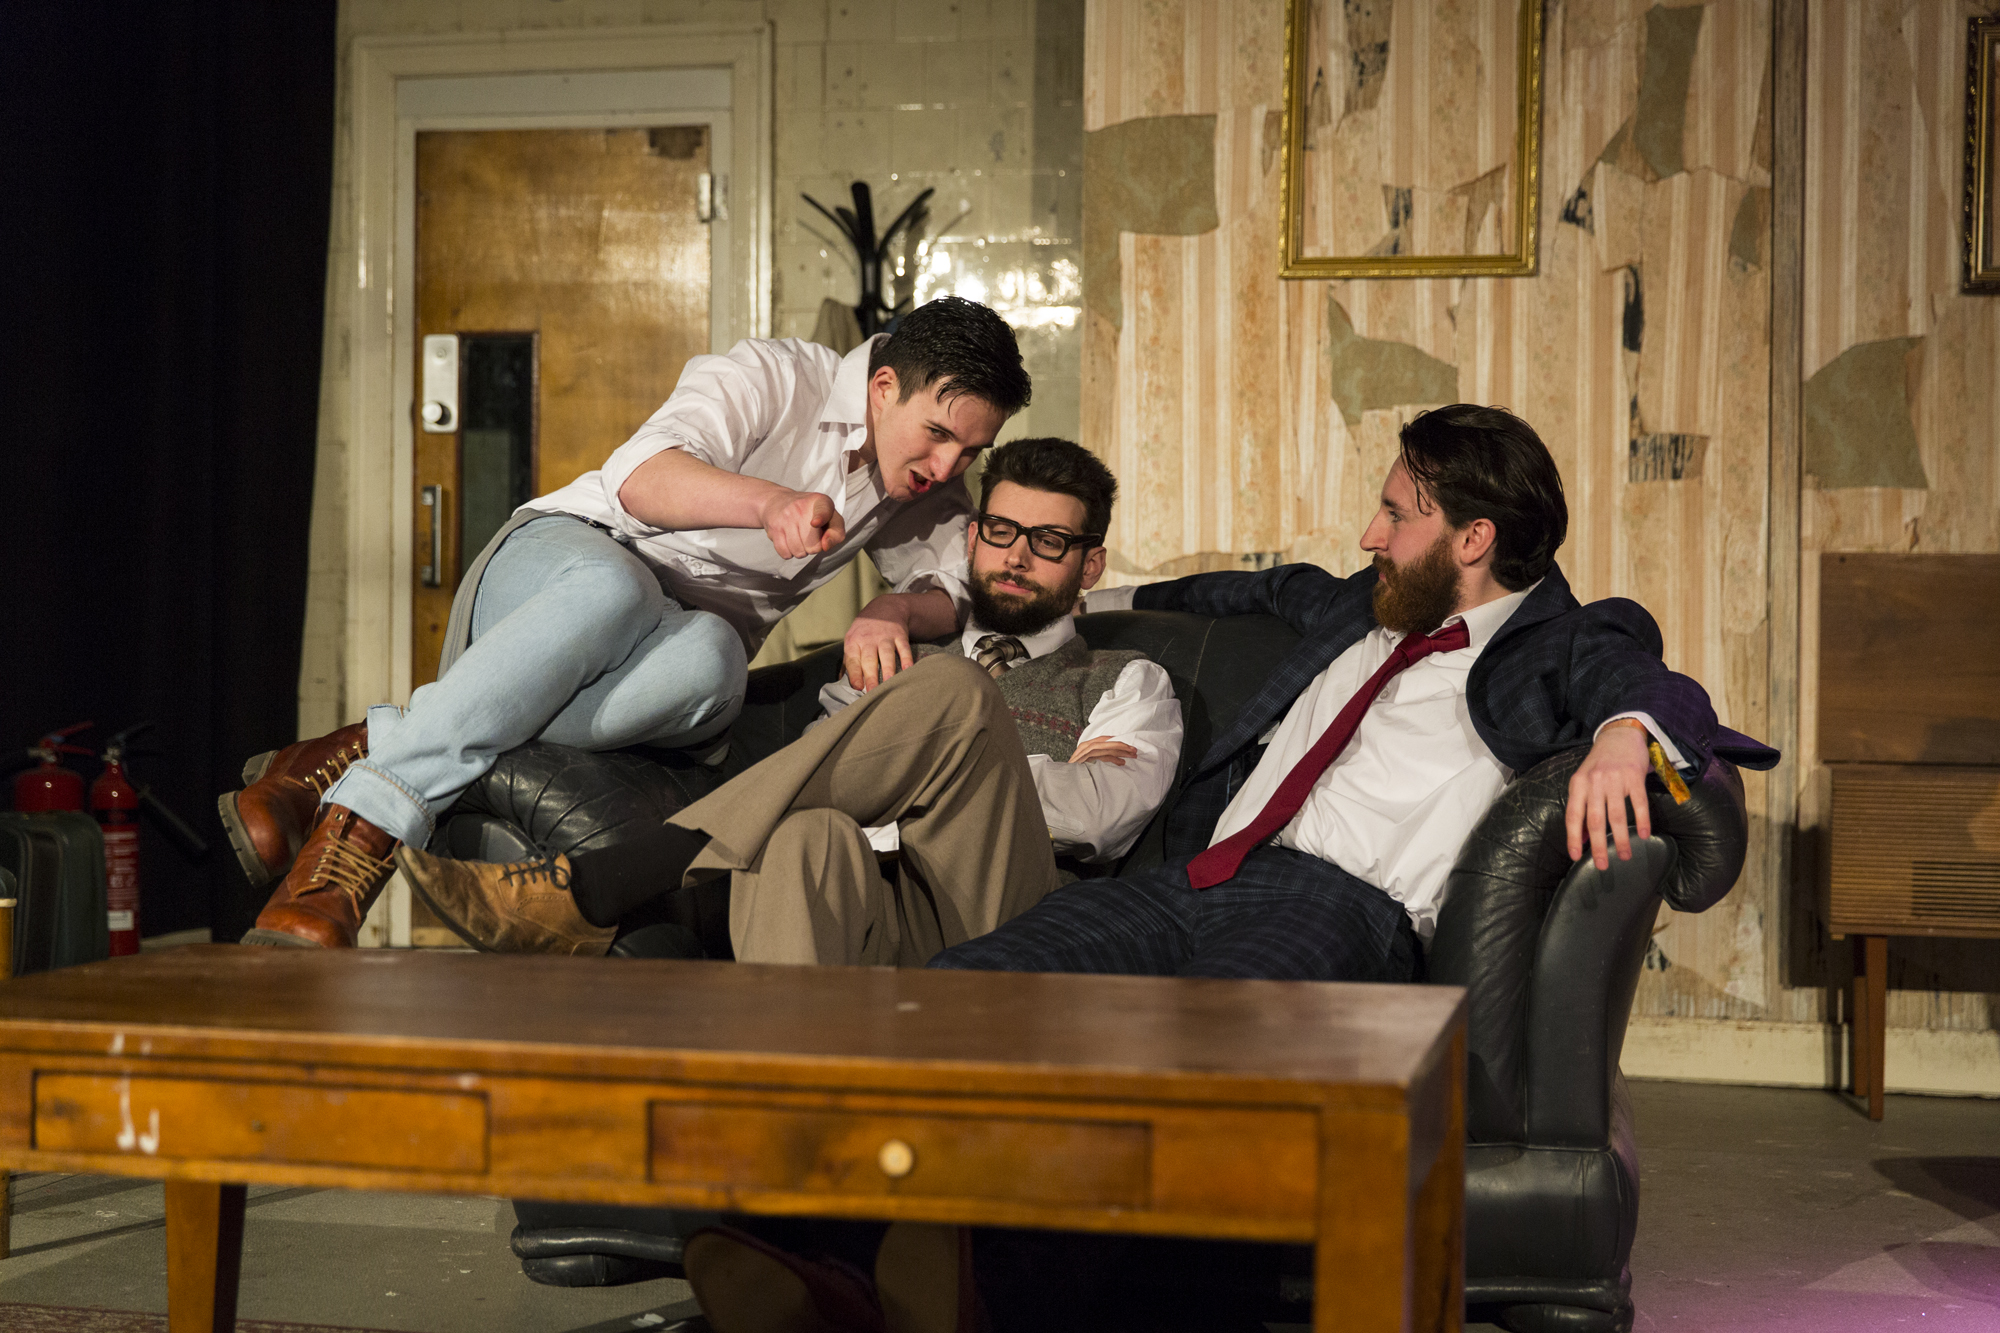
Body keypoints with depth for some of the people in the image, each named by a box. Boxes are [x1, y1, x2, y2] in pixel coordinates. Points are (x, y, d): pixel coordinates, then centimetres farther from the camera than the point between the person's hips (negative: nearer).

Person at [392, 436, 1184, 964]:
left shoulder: (1128, 685, 27)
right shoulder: (898, 676, 36)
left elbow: (1106, 814, 5)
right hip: (873, 927, 2)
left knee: (954, 696, -28)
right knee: (808, 840, -35)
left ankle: (593, 894, -34)